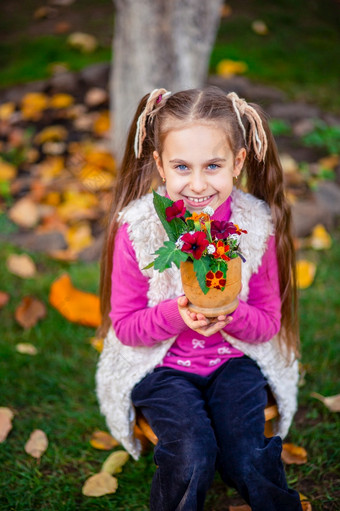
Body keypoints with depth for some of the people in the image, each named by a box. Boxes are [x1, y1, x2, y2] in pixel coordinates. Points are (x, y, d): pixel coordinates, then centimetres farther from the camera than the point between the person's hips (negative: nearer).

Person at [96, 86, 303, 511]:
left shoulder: (256, 225, -10)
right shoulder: (137, 228, -15)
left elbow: (269, 321, -2)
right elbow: (124, 325, -7)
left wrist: (232, 314, -24)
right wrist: (177, 314, -26)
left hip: (234, 360, 2)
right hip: (161, 365, -1)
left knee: (247, 462, -15)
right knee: (192, 456, -21)